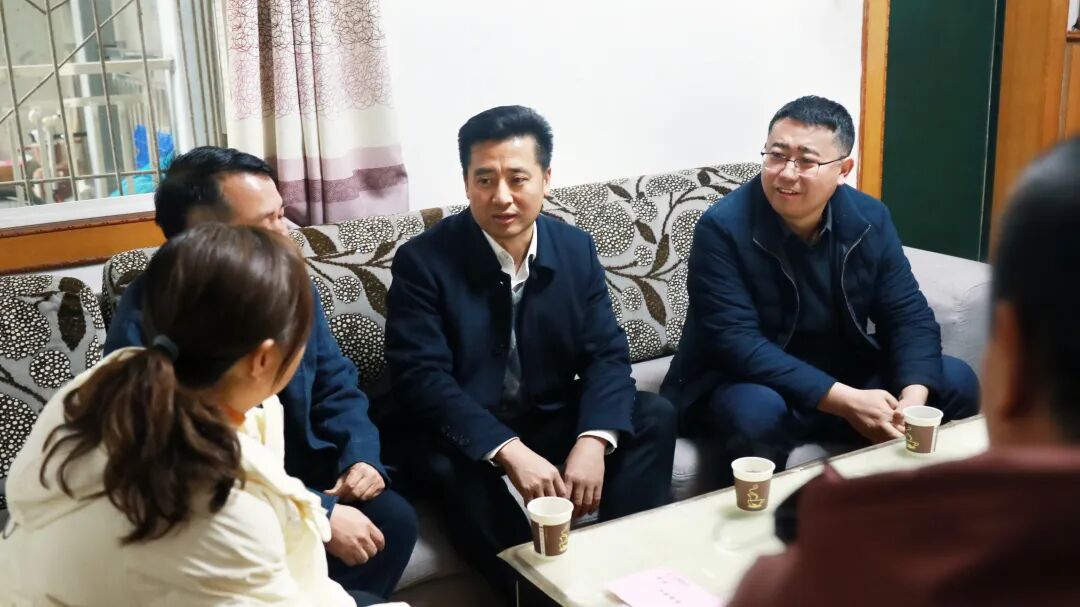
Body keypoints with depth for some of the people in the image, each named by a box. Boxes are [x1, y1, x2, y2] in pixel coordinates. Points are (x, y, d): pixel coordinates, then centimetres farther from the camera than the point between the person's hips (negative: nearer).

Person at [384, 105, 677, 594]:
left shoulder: (576, 248, -1)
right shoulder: (422, 260, -14)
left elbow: (607, 354, -5)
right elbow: (420, 378, -22)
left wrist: (592, 442, -25)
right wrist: (509, 451, -34)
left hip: (553, 421, 4)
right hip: (463, 433, -3)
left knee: (654, 416, -16)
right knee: (453, 468, -35)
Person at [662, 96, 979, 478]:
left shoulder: (870, 219, -4)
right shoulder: (722, 228, -20)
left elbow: (908, 315, -3)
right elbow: (736, 342, -26)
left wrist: (912, 399, -23)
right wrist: (844, 402, -31)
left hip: (844, 375, 6)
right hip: (746, 384, -5)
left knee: (956, 382, -7)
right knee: (757, 412, -38)